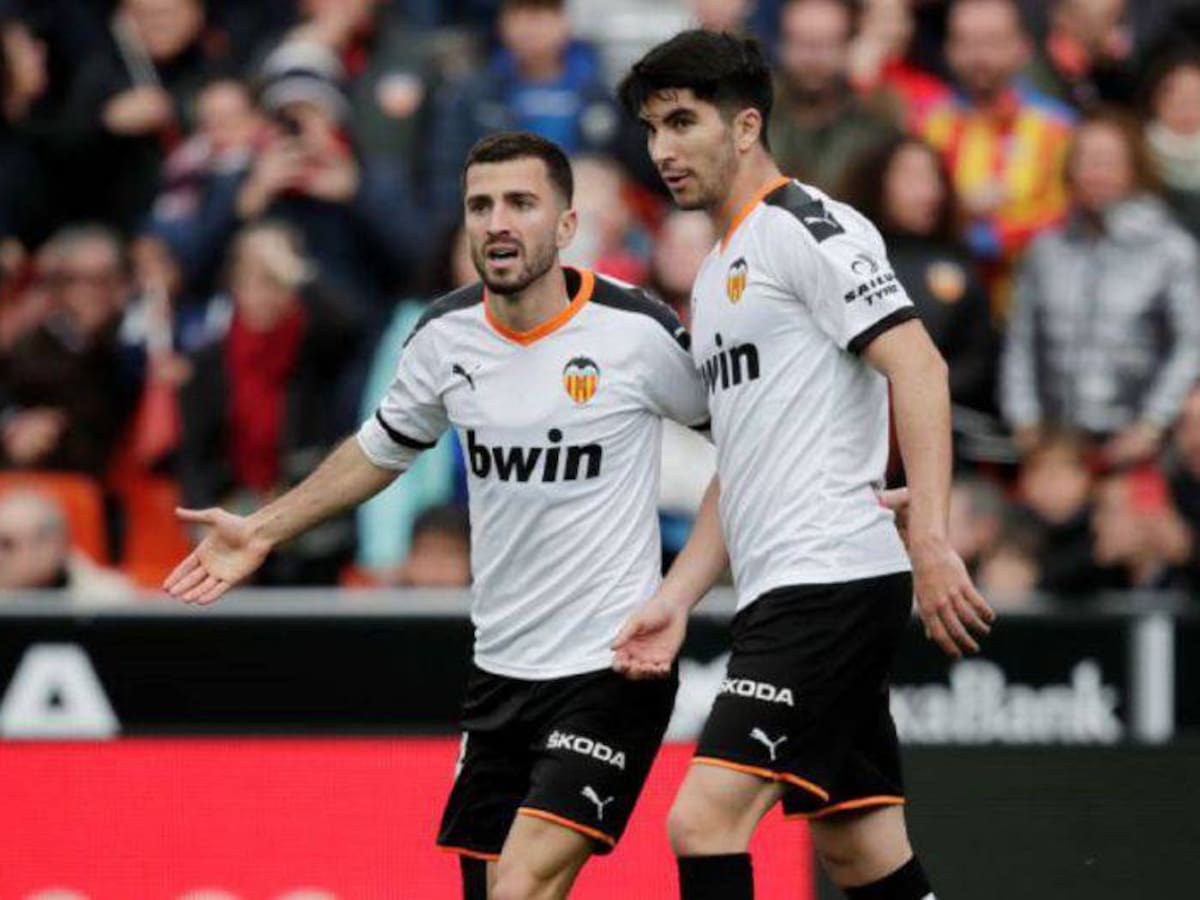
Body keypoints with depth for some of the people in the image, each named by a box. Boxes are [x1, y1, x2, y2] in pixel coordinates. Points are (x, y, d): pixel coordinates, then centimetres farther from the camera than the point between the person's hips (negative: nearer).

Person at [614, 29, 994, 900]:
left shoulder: (804, 225, -7)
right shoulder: (720, 271, 23)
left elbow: (917, 367, -18)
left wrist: (931, 542, -26)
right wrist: (676, 599, 17)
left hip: (832, 577, -10)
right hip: (783, 596, 10)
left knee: (704, 819, -18)